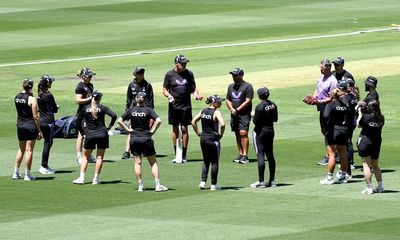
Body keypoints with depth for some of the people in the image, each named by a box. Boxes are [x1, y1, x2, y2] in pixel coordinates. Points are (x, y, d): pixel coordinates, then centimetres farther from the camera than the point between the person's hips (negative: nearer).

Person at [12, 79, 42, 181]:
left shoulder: (17, 97, 3)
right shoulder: (31, 99, -14)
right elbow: (35, 117, -13)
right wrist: (39, 131, -8)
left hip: (20, 124, 6)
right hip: (30, 124, -6)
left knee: (21, 149, 18)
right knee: (29, 150, 0)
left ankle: (16, 172, 19)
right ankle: (28, 175, 3)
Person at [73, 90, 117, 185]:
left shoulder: (85, 109, 2)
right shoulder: (102, 108, -3)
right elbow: (114, 116, -12)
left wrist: (82, 132, 13)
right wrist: (109, 127, 0)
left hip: (89, 135, 1)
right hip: (102, 134, -1)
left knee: (85, 156, 13)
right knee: (100, 157, 7)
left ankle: (81, 178, 4)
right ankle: (96, 179, 5)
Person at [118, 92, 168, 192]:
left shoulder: (131, 110, 1)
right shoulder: (148, 110, -5)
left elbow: (120, 121, -4)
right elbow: (158, 121, -18)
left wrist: (128, 129, 1)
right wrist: (153, 130, -6)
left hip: (134, 139, 2)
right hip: (146, 138, -2)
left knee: (137, 162, 8)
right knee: (153, 162, 6)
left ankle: (140, 186, 6)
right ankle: (158, 185, 0)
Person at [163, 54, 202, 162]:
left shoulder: (189, 73, 5)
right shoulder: (169, 74, 0)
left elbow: (193, 87, 13)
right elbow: (164, 90, 4)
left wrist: (196, 94, -8)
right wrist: (169, 95, -16)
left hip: (186, 106, 1)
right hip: (174, 106, -1)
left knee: (184, 129, 0)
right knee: (175, 129, 5)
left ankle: (184, 155, 6)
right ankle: (176, 154, 13)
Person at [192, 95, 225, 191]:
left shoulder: (203, 111, 5)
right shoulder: (216, 112, -14)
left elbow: (193, 122, 9)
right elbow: (222, 124, -28)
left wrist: (198, 133, 11)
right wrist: (221, 134, -12)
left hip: (203, 139, 6)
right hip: (213, 139, -6)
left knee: (205, 160, 18)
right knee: (214, 162, 6)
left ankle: (203, 182, 8)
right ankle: (213, 185, 9)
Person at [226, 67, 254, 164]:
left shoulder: (247, 86, -5)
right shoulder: (231, 86, 16)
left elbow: (248, 101, -11)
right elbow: (228, 100, 17)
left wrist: (237, 110, -15)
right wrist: (232, 109, -3)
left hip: (244, 114, -7)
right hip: (234, 115, 7)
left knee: (243, 133, -15)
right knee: (237, 134, 7)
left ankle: (245, 155, -17)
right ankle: (240, 154, 12)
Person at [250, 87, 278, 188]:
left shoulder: (260, 107, -19)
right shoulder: (273, 105, 4)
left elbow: (256, 122, -18)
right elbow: (275, 119, 11)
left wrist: (253, 115, 0)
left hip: (260, 131, -7)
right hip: (270, 131, 7)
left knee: (260, 155, -6)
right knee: (270, 155, 13)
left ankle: (261, 182, -9)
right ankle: (272, 181, 16)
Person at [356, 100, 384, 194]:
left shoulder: (365, 117, -17)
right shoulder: (381, 118, -5)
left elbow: (359, 125, -1)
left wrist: (360, 113, 11)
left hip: (365, 141, -5)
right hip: (377, 142, 5)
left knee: (366, 165, 0)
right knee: (375, 166, 18)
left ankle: (369, 188, -5)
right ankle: (380, 186, 17)